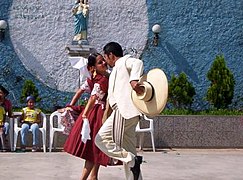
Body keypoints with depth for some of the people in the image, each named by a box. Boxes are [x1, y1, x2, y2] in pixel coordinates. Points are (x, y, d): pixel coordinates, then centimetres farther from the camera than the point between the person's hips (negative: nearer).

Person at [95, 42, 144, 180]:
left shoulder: (124, 61, 5)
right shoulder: (117, 70, 33)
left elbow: (138, 63, -19)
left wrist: (134, 80, -37)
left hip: (124, 109, -10)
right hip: (130, 114, 10)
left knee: (101, 139, -13)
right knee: (129, 151, 7)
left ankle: (131, 160, -15)